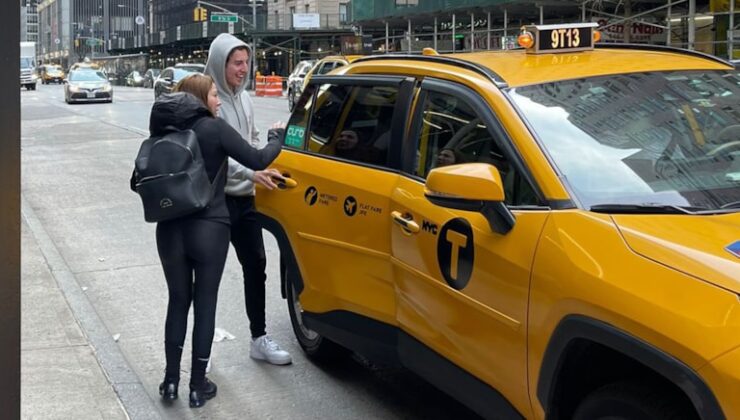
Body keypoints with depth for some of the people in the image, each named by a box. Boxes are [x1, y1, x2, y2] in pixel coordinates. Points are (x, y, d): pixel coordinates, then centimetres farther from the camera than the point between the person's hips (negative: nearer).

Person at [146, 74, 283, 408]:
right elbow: (256, 160, -8)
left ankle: (171, 381, 21)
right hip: (209, 230, -4)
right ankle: (198, 386, 14)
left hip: (170, 230, 4)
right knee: (204, 305, 7)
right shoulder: (213, 128, -10)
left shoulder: (164, 131, 3)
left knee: (177, 302, 17)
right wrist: (276, 137, 9)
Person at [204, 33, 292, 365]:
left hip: (244, 198, 8)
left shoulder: (244, 99, 10)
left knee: (255, 265, 12)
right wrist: (251, 173, -29)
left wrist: (263, 167, 4)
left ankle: (259, 339, 24)